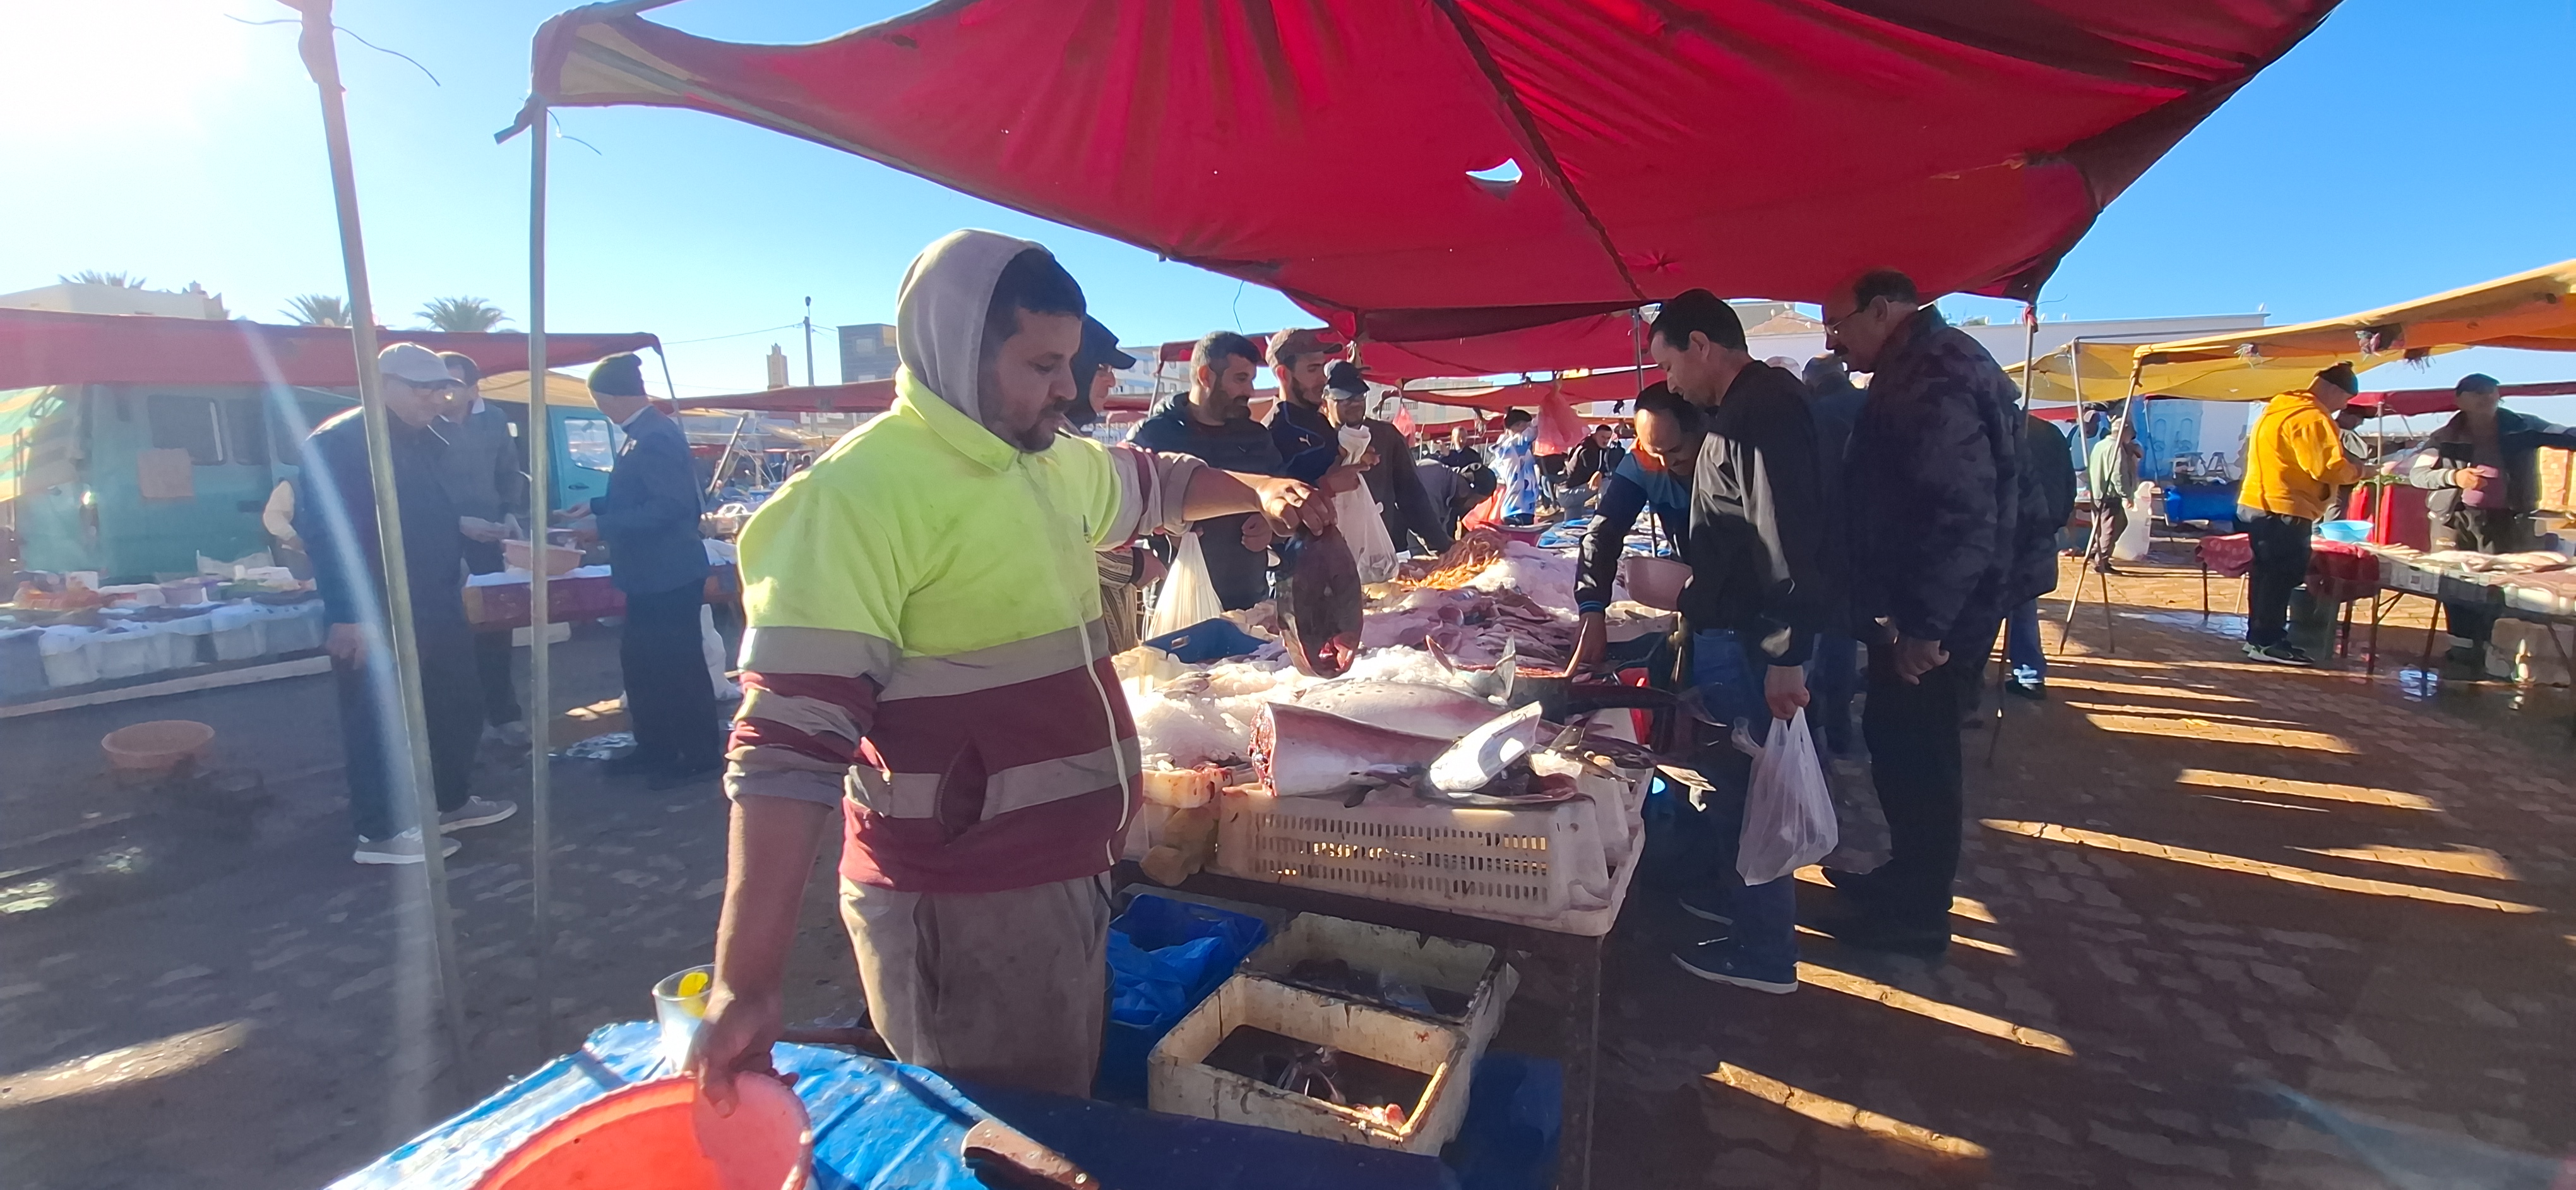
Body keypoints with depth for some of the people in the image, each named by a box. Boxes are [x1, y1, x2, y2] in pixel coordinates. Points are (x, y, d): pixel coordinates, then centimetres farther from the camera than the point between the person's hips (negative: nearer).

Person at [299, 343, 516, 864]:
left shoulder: (427, 442, 13)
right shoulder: (338, 442, -13)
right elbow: (323, 533, -19)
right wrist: (347, 615, -22)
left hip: (436, 606, 9)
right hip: (374, 616, -9)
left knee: (460, 704, 17)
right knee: (381, 722, 2)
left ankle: (451, 802, 33)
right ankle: (380, 833, 13)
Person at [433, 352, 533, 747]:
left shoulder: (494, 420, 3)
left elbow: (510, 474, 14)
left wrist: (509, 515, 2)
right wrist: (458, 523, -18)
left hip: (488, 540, 3)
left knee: (495, 627, 7)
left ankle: (502, 713, 16)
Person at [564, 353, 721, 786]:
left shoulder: (655, 437, -21)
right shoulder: (644, 432, 10)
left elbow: (667, 506, -27)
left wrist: (603, 527, -20)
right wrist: (595, 506, 13)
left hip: (670, 573, -10)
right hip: (653, 573, 10)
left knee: (679, 664, 0)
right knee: (640, 660, 17)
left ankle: (701, 756, 12)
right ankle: (654, 746, 29)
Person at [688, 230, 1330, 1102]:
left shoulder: (1051, 463, 6)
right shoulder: (857, 493, -19)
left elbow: (1149, 482, 29)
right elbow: (793, 739, -25)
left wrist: (1260, 493, 16)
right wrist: (746, 982, -27)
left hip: (1068, 873, 8)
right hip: (957, 910, -8)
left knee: (1067, 1127, 23)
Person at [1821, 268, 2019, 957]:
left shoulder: (1935, 379, -19)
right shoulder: (1919, 372, 14)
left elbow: (1966, 516, -26)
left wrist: (1924, 626, -23)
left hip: (1932, 622, -10)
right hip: (1917, 613, 10)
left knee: (1914, 758, 1)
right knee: (1898, 749, 19)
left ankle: (1916, 915, 16)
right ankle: (1910, 880, 36)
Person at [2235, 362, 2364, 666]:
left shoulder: (2280, 408, 14)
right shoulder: (2311, 418, -15)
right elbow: (2328, 469, -19)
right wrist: (2358, 472, -1)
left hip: (2257, 504, 10)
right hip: (2284, 511, -10)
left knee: (2267, 573, 14)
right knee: (2282, 577, -4)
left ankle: (2259, 637, 20)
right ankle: (2267, 642, -1)